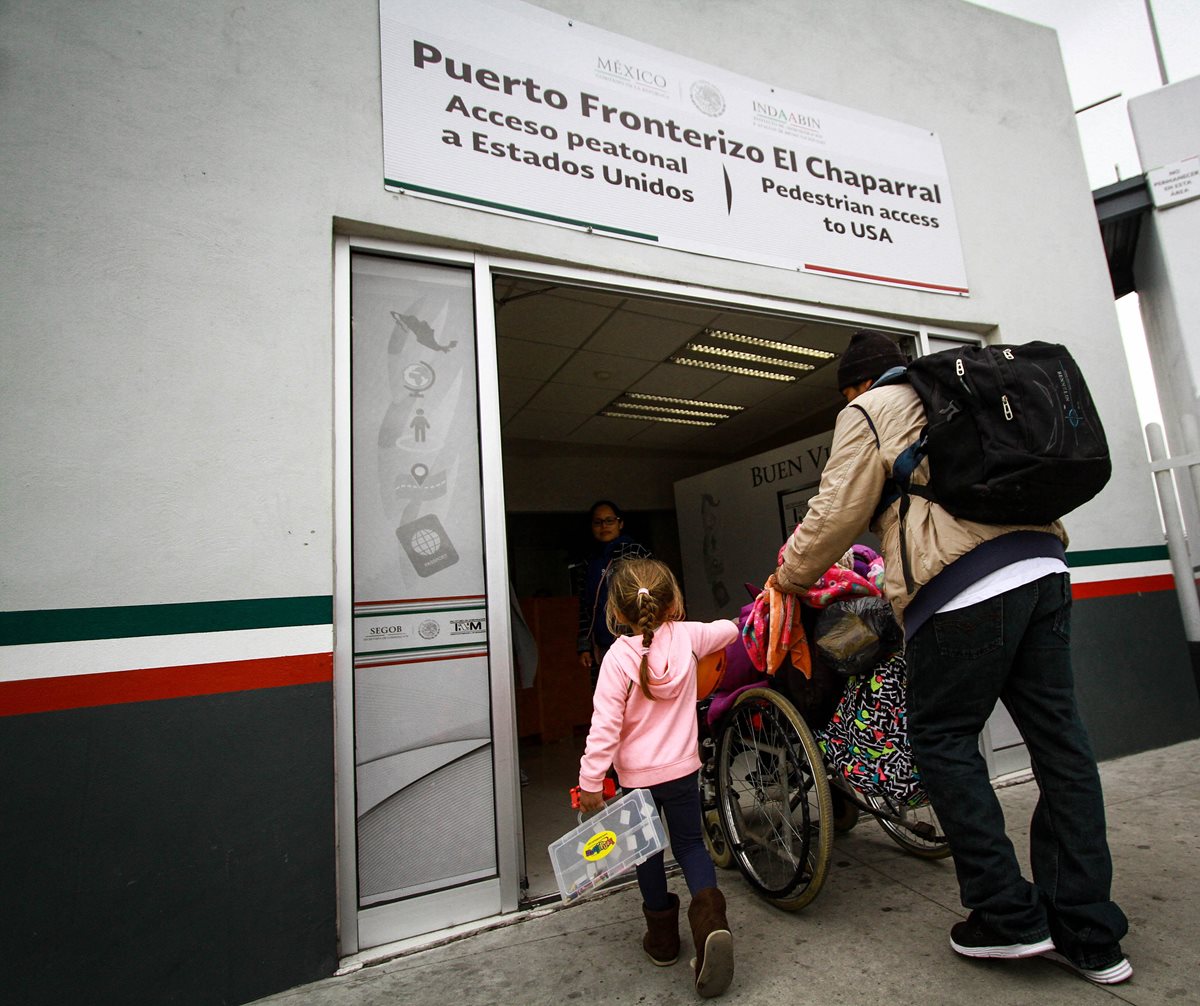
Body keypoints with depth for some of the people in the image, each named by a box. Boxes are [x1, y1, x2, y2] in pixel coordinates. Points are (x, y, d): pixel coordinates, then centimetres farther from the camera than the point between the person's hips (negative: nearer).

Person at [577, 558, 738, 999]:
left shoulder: (618, 657, -21)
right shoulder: (687, 636, -10)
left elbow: (605, 726, -20)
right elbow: (728, 629, 11)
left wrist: (590, 781, -12)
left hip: (637, 775, -2)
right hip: (683, 767, 2)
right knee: (690, 843, 18)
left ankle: (662, 934, 33)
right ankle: (709, 915, -4)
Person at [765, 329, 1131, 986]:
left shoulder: (867, 411, 4)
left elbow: (837, 513, -2)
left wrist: (789, 576, 11)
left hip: (963, 589, -8)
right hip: (1043, 568, 9)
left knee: (943, 739, 5)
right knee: (1057, 737, 10)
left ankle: (1006, 914, 11)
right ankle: (1088, 934, 19)